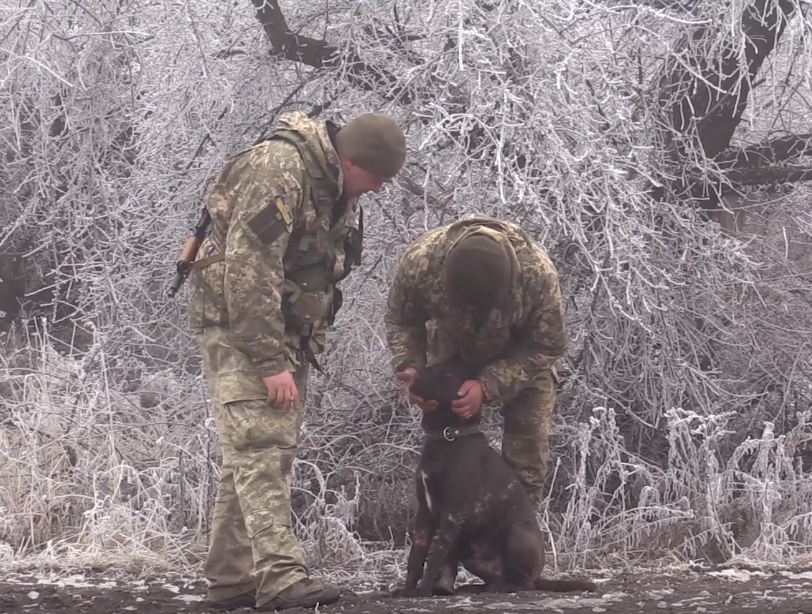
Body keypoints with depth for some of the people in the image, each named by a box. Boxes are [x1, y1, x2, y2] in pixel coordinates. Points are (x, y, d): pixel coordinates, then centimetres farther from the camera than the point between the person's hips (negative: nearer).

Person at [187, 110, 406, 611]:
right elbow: (247, 269, -27)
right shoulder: (277, 169, -22)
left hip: (288, 332, 9)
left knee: (271, 453, 9)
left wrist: (309, 347, 15)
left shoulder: (341, 188, 8)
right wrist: (270, 362, -27)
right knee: (261, 449, -17)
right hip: (240, 328, -9)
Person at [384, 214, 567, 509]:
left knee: (527, 451, -6)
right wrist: (410, 368, -33)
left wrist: (487, 387, -35)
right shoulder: (420, 262, -38)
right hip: (453, 352, 1)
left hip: (523, 356, -1)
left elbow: (546, 348, -25)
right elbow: (400, 320, -16)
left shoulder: (538, 273, -41)